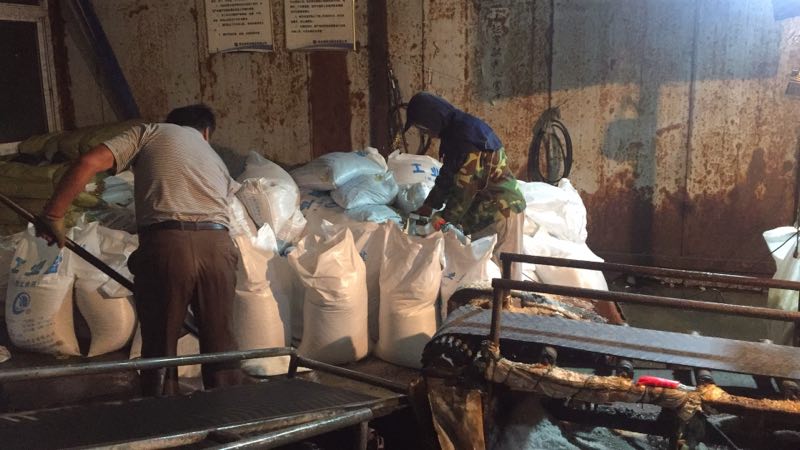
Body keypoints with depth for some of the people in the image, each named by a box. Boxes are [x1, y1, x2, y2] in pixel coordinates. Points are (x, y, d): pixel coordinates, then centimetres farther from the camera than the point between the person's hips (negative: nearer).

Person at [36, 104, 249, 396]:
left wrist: (53, 215, 11)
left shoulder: (150, 132, 19)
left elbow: (89, 163, 5)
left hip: (165, 244, -3)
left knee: (160, 346, 12)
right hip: (217, 246, 4)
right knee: (220, 342, 16)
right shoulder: (216, 158, 31)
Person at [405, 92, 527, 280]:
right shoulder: (454, 131, 13)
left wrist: (445, 217, -15)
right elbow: (447, 175, 19)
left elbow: (466, 184, -21)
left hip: (500, 210, -9)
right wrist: (427, 206, 13)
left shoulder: (467, 133, -18)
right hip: (486, 208, 9)